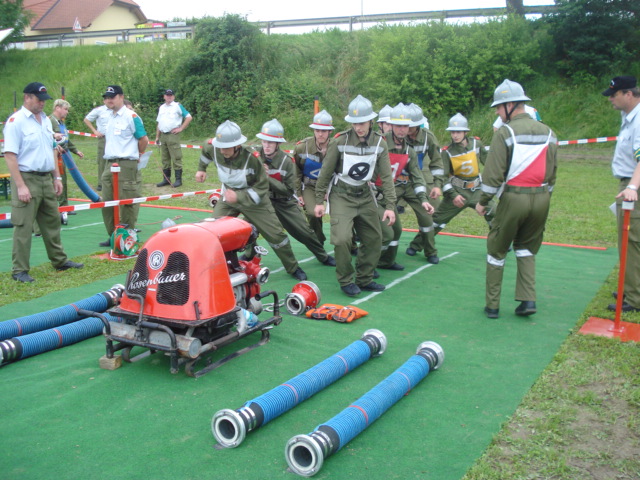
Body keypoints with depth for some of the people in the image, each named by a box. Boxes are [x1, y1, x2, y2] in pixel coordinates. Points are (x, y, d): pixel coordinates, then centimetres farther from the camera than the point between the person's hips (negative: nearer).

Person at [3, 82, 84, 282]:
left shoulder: (46, 120, 13)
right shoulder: (16, 121, -10)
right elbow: (10, 155, -15)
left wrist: (57, 177, 15)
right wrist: (20, 186, -20)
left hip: (46, 179, 7)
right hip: (27, 179, -7)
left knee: (52, 222, 15)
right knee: (23, 226, -3)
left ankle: (59, 260, 27)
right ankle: (19, 270, 4)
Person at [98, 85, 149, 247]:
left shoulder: (131, 116, -8)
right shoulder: (110, 117, 15)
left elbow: (144, 139, -7)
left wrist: (136, 155, 5)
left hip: (126, 165, -8)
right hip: (110, 165, 8)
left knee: (127, 203, -2)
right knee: (107, 203, 11)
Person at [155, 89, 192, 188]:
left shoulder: (178, 106, 0)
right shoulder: (161, 107, 18)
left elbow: (189, 117, -6)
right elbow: (159, 123, 20)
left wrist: (181, 128, -9)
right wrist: (157, 137, 15)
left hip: (173, 135, -7)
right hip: (163, 136, 7)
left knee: (176, 158, -8)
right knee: (165, 159, 10)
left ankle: (178, 179, -4)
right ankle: (166, 179, 16)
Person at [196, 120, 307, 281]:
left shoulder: (252, 158, -31)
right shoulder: (214, 149, -20)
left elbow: (262, 187, -23)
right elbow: (206, 150, 9)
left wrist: (239, 197, -32)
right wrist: (201, 168, 13)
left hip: (254, 200, -3)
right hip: (228, 197, 3)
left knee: (276, 234, 0)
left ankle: (293, 268, 20)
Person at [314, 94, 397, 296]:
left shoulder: (379, 143, -5)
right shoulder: (340, 141, -16)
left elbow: (386, 176, -2)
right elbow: (326, 173, -7)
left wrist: (390, 205, -7)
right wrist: (319, 201, -3)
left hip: (364, 195, 4)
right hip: (341, 195, -4)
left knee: (374, 239, 6)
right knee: (342, 239, -18)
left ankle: (364, 279, 24)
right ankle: (346, 281, 3)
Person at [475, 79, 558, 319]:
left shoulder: (505, 132, -9)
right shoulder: (548, 132, 9)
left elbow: (493, 174, -12)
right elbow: (552, 173, 13)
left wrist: (482, 202, -2)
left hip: (514, 198, -5)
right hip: (541, 198, 5)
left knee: (497, 250, 9)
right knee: (527, 248, 21)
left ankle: (492, 305, 14)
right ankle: (528, 299, 12)